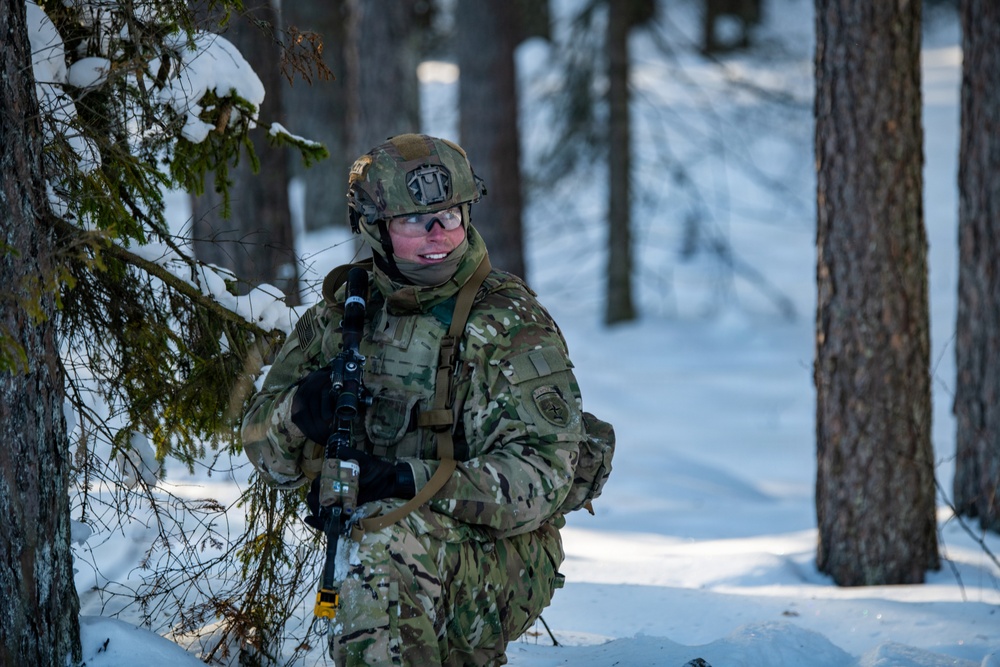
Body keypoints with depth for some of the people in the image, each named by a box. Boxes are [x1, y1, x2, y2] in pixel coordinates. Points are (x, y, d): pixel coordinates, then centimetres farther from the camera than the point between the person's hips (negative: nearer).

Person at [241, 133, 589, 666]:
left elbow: (542, 473, -14)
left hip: (501, 556, -5)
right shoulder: (342, 314, 9)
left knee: (388, 538, -33)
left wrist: (413, 481, -26)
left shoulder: (511, 323, -5)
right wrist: (302, 413, -15)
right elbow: (267, 449, 10)